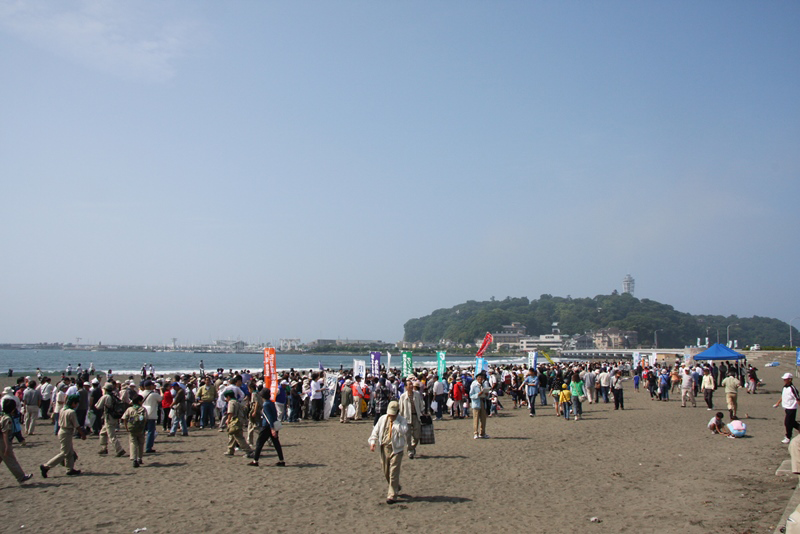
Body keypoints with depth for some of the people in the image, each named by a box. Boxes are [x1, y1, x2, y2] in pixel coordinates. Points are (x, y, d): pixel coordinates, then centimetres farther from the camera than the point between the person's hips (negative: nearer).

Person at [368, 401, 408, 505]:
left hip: (396, 449, -5)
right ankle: (395, 488, 38)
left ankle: (392, 495, -3)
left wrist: (394, 423, -19)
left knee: (393, 473, -8)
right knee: (386, 472, 13)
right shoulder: (382, 419, 7)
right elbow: (376, 431, 11)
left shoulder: (402, 420, -4)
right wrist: (373, 442, 0)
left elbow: (404, 431, -22)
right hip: (384, 448, 5)